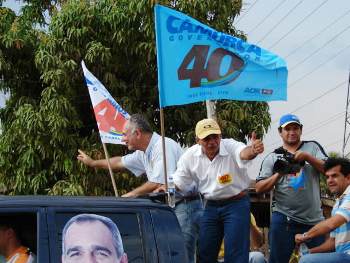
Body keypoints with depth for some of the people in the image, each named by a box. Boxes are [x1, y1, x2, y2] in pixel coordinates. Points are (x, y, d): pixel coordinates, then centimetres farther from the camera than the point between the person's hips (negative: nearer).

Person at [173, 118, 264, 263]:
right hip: (211, 206, 5)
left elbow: (244, 153, -45)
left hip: (236, 204, -5)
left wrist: (253, 150, -69)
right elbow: (178, 184, 5)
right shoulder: (189, 156, -6)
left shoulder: (231, 147, -21)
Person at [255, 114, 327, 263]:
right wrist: (278, 174, -12)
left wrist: (307, 157, -16)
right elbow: (259, 188, 2)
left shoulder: (312, 147, 9)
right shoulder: (272, 157, 8)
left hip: (314, 220, 1)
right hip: (283, 220, 0)